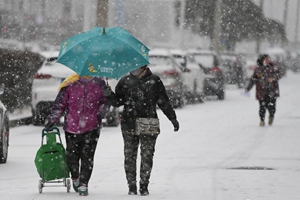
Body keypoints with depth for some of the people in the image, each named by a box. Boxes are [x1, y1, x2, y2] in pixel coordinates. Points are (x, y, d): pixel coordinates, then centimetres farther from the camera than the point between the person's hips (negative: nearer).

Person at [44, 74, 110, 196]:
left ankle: (83, 184, -1)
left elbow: (106, 102, 13)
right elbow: (59, 103, 2)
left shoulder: (99, 84, 2)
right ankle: (75, 179, 31)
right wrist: (52, 121, 0)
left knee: (87, 157, -6)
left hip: (91, 128, 0)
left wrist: (100, 114, -3)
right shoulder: (70, 84, -2)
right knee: (71, 155, 6)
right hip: (71, 126, 0)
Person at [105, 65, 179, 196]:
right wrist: (109, 95, -10)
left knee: (147, 157, -1)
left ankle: (144, 186, 6)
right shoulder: (125, 81, 9)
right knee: (129, 157, 1)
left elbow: (164, 102, 10)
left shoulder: (154, 81, 5)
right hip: (129, 126, 1)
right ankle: (132, 186, 8)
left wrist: (173, 118, 9)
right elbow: (117, 102, 10)